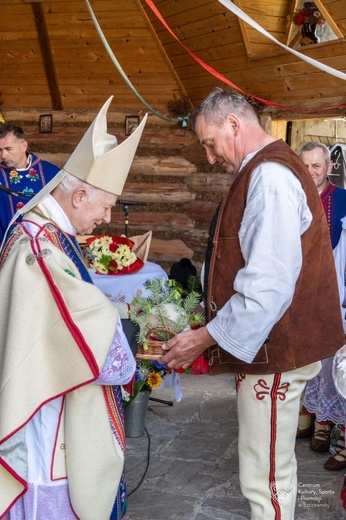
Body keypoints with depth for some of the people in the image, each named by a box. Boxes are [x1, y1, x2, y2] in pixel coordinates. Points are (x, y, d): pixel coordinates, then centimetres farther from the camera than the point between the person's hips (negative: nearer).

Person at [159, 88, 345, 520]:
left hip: (272, 352, -11)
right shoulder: (270, 170, 13)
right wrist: (213, 329, 20)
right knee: (273, 468, 22)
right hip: (276, 343, 11)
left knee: (264, 479, 1)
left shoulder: (269, 176, -20)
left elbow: (267, 285, -27)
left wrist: (207, 337, -17)